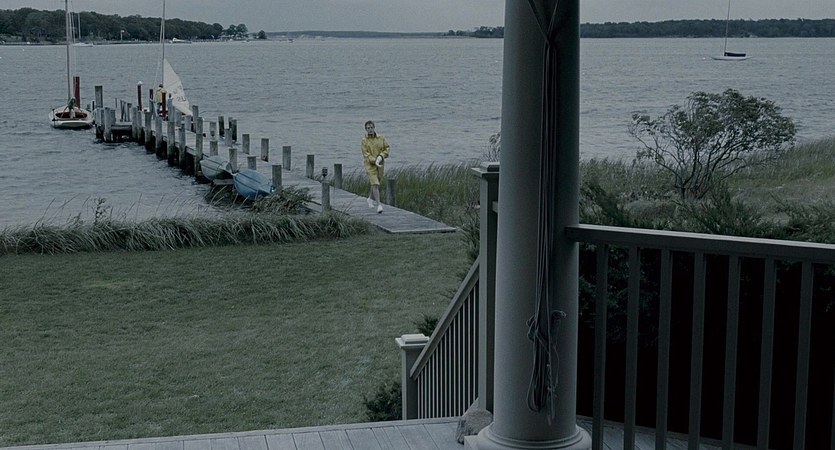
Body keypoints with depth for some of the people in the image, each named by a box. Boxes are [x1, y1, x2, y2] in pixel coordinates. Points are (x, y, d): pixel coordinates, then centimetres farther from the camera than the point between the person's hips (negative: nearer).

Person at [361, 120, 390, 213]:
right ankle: (379, 205, -19)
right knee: (375, 184, -15)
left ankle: (371, 199, 46)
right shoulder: (364, 141, -9)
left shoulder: (381, 138, 0)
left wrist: (381, 157, -11)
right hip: (370, 164, -4)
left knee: (376, 183, 20)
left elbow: (387, 148, 6)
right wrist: (375, 161, -25)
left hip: (380, 164, 4)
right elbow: (366, 154, -13)